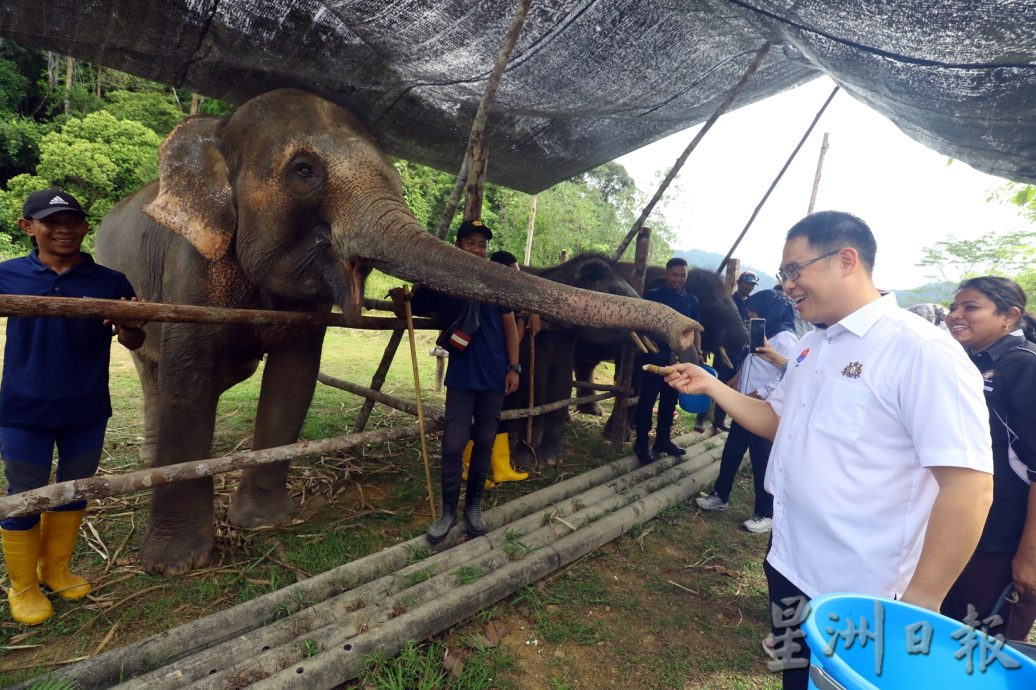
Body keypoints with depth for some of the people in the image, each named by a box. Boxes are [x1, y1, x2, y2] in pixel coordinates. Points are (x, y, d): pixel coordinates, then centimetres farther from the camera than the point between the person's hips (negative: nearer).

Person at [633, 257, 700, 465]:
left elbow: (694, 330, 13)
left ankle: (663, 440, 27)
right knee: (647, 400, 0)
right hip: (653, 357, -4)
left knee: (669, 400, 13)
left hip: (679, 358, 4)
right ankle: (641, 444, 10)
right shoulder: (652, 295, -2)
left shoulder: (692, 300, 10)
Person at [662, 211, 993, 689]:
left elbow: (969, 487, -23)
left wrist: (919, 601, -20)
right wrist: (710, 385, 4)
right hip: (789, 566, 7)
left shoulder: (922, 352, -21)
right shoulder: (812, 347, 5)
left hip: (858, 596, -7)